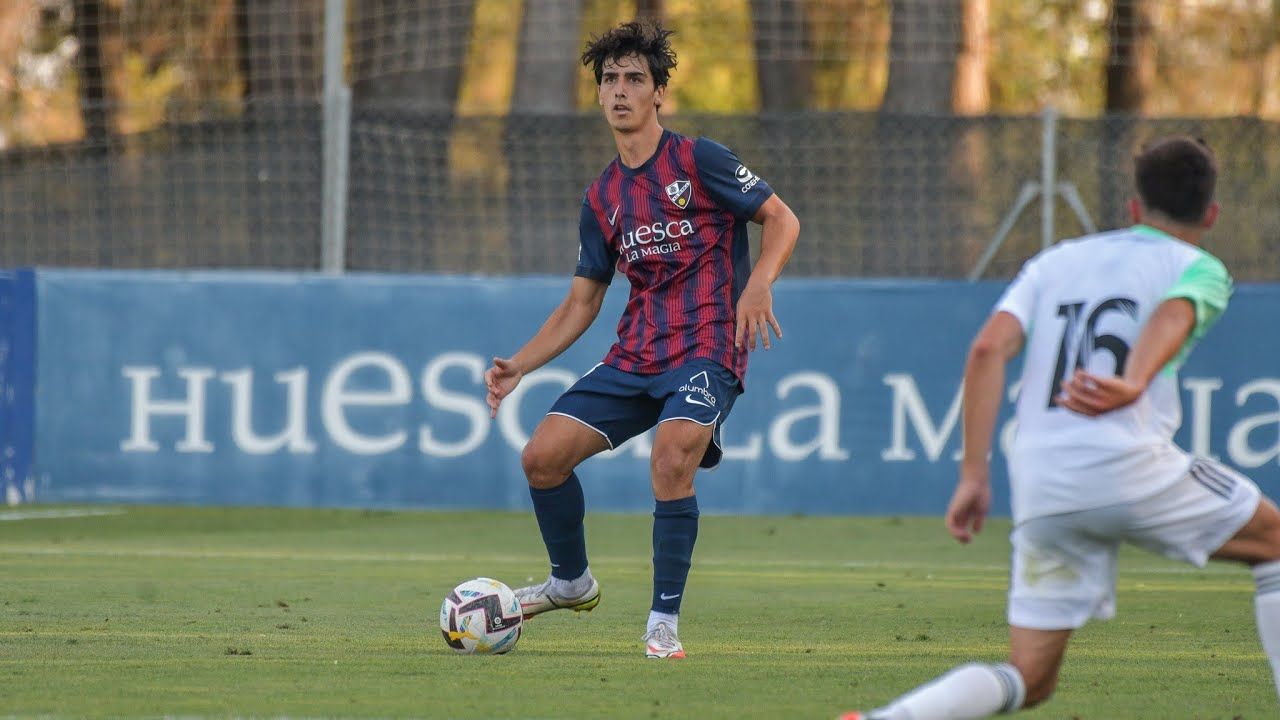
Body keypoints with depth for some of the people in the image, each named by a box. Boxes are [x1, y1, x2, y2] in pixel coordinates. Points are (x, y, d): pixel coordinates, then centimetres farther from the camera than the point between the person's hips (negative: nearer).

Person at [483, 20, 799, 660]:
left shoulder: (697, 160, -3)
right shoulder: (603, 198, 14)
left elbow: (782, 219, -2)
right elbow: (581, 304, 19)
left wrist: (758, 284, -21)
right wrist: (518, 366, 8)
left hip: (706, 350, -6)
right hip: (634, 358, 6)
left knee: (672, 460, -31)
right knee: (542, 455, -5)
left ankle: (664, 621, -19)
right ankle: (572, 581, 21)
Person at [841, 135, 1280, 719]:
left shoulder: (1056, 260, 25)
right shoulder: (1200, 269, 12)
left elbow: (989, 348, 9)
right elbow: (1173, 316, -13)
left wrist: (973, 475, 7)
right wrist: (1133, 384, -33)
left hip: (1038, 487, 4)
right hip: (1129, 465, -4)